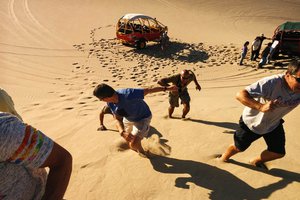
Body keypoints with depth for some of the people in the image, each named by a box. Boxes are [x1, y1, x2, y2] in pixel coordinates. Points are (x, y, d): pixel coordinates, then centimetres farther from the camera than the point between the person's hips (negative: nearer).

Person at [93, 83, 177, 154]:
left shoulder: (128, 94, -42)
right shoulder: (110, 104, -20)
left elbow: (148, 90, -32)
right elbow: (118, 120, -15)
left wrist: (167, 88, -23)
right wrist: (122, 132, -36)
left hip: (142, 118, -7)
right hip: (128, 119, 7)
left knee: (133, 144, -14)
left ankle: (143, 155, 21)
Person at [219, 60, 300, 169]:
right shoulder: (272, 83, -38)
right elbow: (240, 95, -42)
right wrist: (261, 107, -54)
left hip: (273, 124, 5)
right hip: (252, 122, -5)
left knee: (279, 152, 13)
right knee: (239, 147, 13)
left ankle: (256, 161, 43)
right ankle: (223, 159, 46)